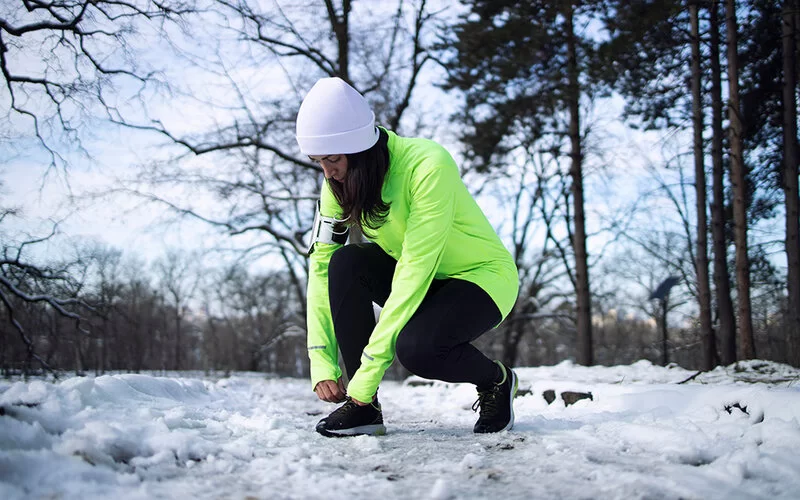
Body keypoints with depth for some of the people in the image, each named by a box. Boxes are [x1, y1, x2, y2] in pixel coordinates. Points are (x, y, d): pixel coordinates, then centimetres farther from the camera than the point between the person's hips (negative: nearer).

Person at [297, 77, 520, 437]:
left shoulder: (428, 165, -30)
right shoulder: (340, 182, -10)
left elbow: (415, 271, -33)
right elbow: (320, 265, -11)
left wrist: (370, 367, -34)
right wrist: (322, 363, -21)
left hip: (483, 276, -6)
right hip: (417, 277, 6)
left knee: (415, 347, -33)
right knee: (345, 263, -23)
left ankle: (496, 380, 0)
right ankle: (363, 407, -14)